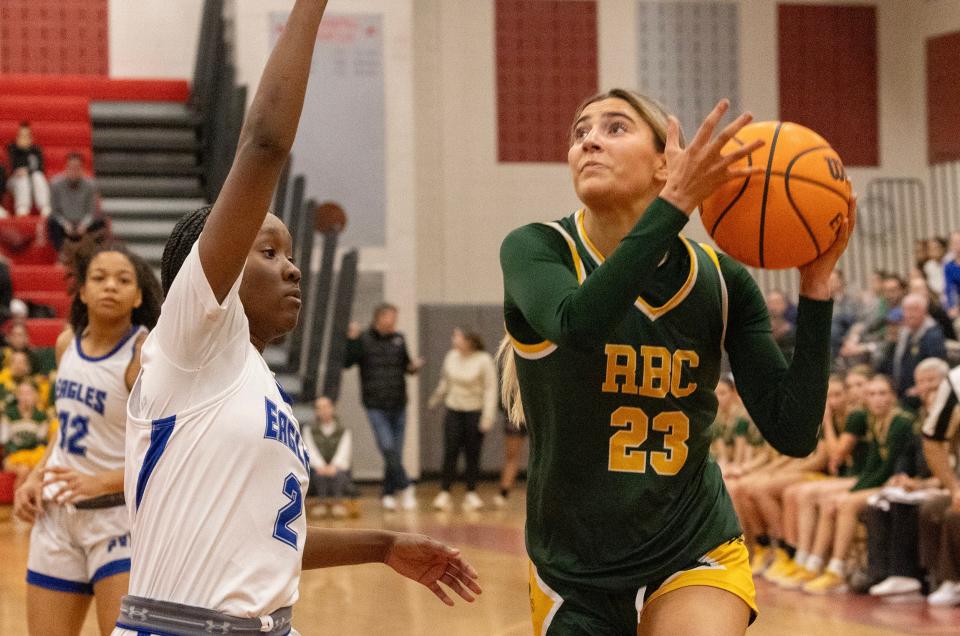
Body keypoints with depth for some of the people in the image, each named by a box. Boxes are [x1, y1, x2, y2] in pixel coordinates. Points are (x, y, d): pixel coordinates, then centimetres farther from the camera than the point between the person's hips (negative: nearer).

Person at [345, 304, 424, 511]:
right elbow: (346, 362, -12)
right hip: (376, 406, -4)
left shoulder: (398, 339, 8)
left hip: (399, 406, 4)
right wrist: (351, 340, -23)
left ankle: (388, 493, 18)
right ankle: (405, 488, -6)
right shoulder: (363, 340, -4)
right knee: (388, 448, -15)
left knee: (396, 453, 6)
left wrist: (415, 366, -2)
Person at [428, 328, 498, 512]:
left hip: (475, 411, -3)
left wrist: (488, 416, -16)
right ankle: (444, 493, 2)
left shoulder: (483, 360, -12)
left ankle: (471, 493, 13)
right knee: (450, 452, -3)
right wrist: (436, 398, 29)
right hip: (454, 410, 3)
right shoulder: (451, 356, 1)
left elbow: (490, 389, -12)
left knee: (472, 454, 3)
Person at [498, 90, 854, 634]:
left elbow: (794, 433, -8)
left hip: (694, 560, 0)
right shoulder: (536, 250, -10)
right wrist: (676, 203, -38)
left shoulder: (722, 281, -4)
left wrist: (817, 281, -15)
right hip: (573, 576, 0)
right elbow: (577, 324, -33)